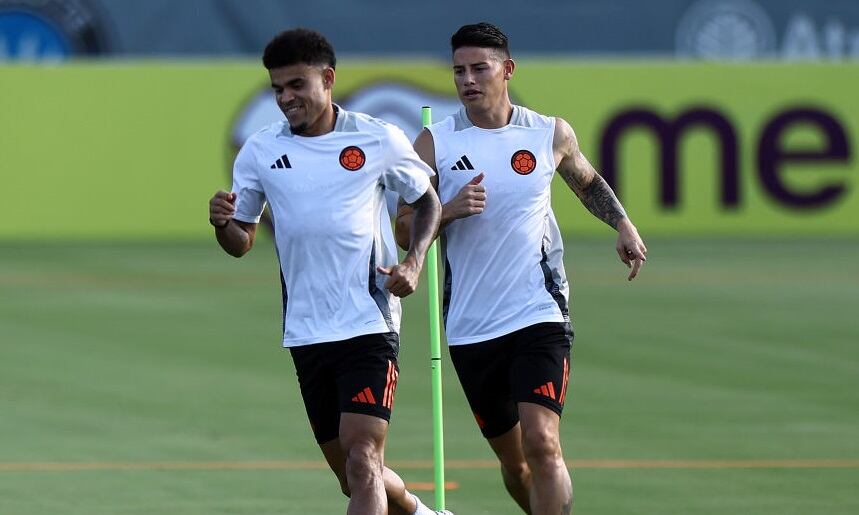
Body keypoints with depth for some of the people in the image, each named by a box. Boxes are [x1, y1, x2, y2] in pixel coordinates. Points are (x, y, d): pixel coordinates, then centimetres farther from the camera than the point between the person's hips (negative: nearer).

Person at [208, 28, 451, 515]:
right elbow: (242, 241, 12)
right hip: (306, 334, 4)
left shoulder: (378, 139, -1)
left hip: (369, 324, -4)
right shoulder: (260, 151, 5)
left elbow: (428, 201, 12)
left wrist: (414, 261, -6)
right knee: (348, 470, 11)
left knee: (362, 461, -18)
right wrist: (222, 222, -12)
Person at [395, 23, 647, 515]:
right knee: (513, 460, 11)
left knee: (541, 442, -20)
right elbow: (405, 230, 1)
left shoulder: (552, 134, 3)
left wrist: (623, 224, 7)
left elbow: (587, 181, 24)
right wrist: (450, 210, -18)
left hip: (539, 317, -2)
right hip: (470, 329, 2)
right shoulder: (435, 142, 1)